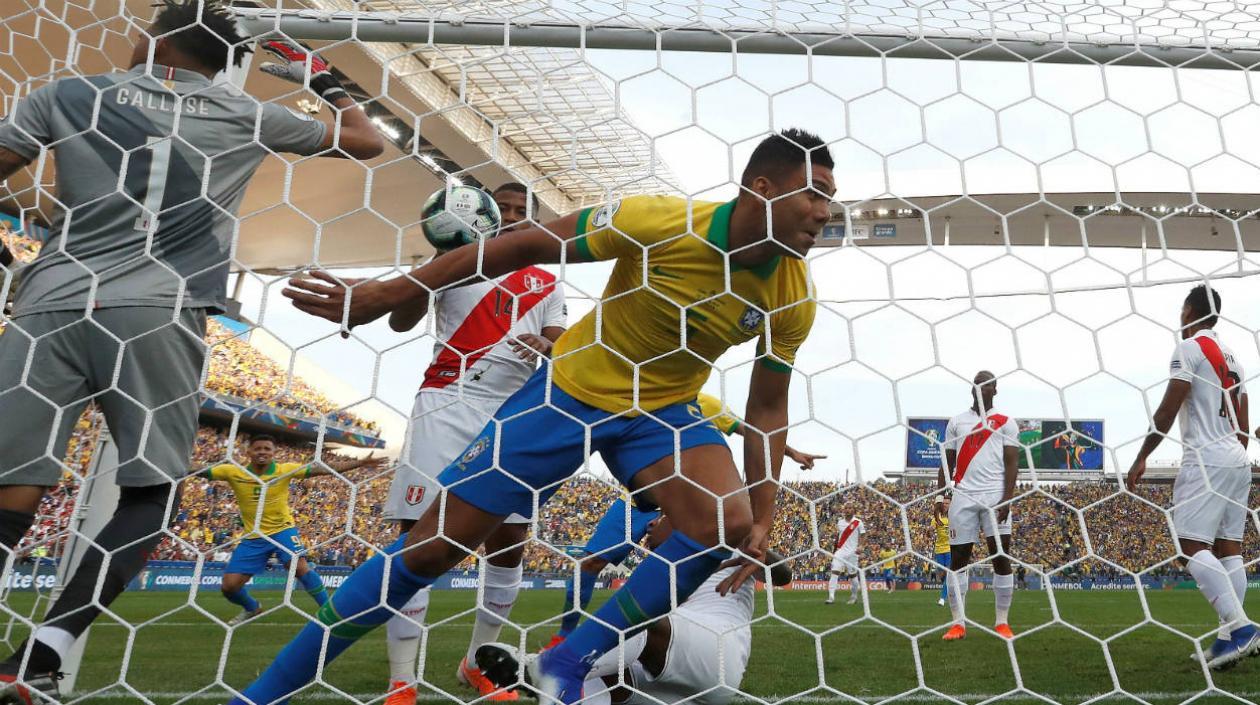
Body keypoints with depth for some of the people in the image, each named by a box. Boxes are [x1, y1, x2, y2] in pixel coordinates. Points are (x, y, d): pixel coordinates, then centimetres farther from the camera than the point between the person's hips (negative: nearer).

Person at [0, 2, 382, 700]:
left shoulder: (66, 95, 16)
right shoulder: (246, 114, 16)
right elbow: (366, 141, 26)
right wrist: (328, 85, 44)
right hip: (157, 314, -1)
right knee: (153, 490, 6)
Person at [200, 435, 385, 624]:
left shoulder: (285, 470, -12)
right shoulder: (233, 472, -8)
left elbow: (324, 469, -16)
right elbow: (199, 472, -8)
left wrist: (360, 463, -22)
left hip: (282, 530, -3)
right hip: (252, 537, 3)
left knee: (300, 567, -24)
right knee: (229, 586, 2)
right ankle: (252, 609, 35)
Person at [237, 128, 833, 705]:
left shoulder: (795, 296, -11)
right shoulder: (657, 222, -24)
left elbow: (768, 407, 1)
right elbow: (525, 246, -18)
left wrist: (763, 515, -5)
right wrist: (383, 295, -18)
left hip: (662, 410, 4)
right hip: (570, 391, -3)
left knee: (730, 524, -23)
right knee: (433, 544, -2)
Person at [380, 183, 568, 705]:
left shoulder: (547, 285, 17)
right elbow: (400, 322, 2)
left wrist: (547, 347, -18)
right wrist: (438, 259, -10)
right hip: (448, 402, -2)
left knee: (510, 540, 2)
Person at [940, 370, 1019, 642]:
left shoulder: (1005, 423, 6)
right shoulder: (956, 422, 14)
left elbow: (1012, 463, 0)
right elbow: (947, 462, 14)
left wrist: (1007, 499, -11)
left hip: (995, 496, -2)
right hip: (963, 496, 2)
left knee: (1001, 557, -2)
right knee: (958, 558, 2)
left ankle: (1002, 622, 9)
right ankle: (958, 623, 7)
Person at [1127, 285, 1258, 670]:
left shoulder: (1189, 348, -6)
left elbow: (1168, 410, -12)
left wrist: (1141, 458, -8)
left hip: (1206, 460, -9)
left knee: (1192, 546, -11)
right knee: (1229, 547, 5)